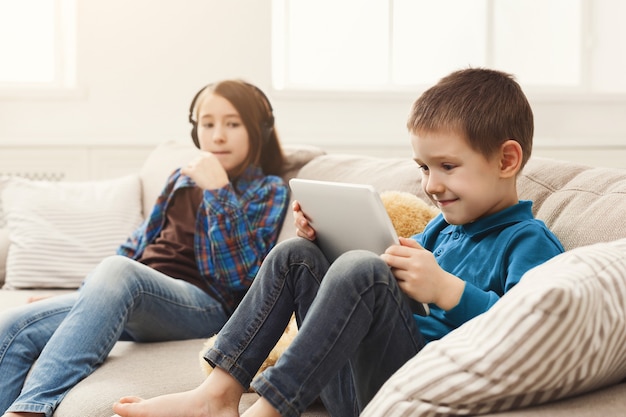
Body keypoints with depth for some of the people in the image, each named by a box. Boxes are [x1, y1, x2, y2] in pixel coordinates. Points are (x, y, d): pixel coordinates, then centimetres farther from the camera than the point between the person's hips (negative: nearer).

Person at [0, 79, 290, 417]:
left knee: (118, 271, -38)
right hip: (134, 299, 6)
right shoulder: (183, 178, 23)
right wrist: (82, 295, 20)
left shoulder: (268, 190, 7)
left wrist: (218, 190, -10)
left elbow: (241, 277, -6)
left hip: (204, 304, -6)